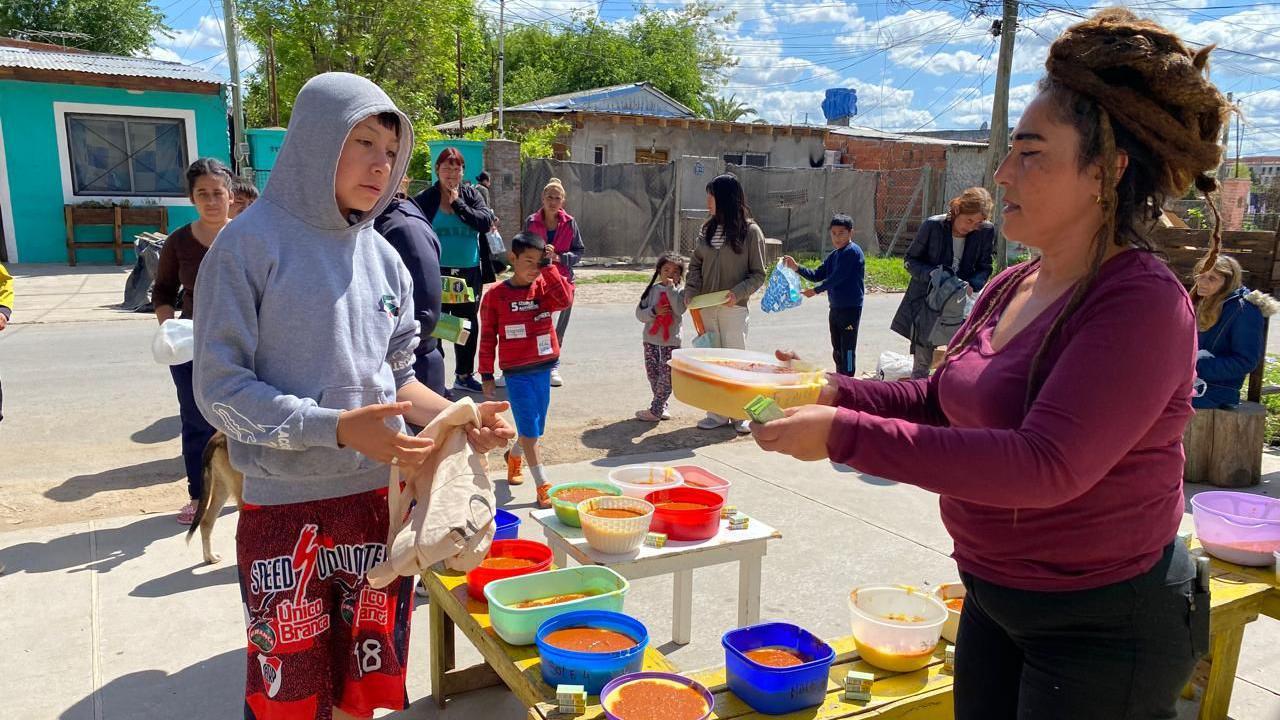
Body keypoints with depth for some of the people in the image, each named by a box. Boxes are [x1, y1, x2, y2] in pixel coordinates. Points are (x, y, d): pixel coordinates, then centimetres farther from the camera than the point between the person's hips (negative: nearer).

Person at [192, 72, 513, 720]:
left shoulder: (384, 258, 6)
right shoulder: (252, 242, -9)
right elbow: (220, 388, -12)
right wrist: (338, 427, -23)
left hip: (383, 497, 5)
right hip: (288, 507, -4)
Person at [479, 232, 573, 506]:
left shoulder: (545, 288, 1)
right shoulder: (496, 295, -6)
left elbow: (565, 299, -21)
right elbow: (488, 337, -1)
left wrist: (549, 266, -16)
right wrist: (487, 376, 0)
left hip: (543, 368, 4)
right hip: (516, 372, -4)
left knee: (535, 427, 16)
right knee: (530, 430, -4)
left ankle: (514, 456, 46)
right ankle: (543, 486, 3)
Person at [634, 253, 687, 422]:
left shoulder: (680, 292, -3)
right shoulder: (652, 290, 3)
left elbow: (679, 310, -21)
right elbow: (639, 313, 0)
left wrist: (670, 288, -21)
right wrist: (654, 311, -18)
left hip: (671, 340, -3)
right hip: (651, 338, 3)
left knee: (667, 375, -2)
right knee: (652, 373, 10)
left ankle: (655, 410, 6)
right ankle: (661, 406, 24)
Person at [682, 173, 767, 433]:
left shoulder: (750, 231, -7)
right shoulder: (708, 228, 7)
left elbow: (758, 274, -5)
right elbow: (696, 264, 12)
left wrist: (738, 292, -20)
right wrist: (690, 291, -3)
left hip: (734, 308, -5)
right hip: (706, 307, 5)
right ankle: (717, 413, 18)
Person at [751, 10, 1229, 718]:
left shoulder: (1143, 302, -23)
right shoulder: (1012, 287, 1)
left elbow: (1045, 466, -33)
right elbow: (943, 400, 10)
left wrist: (845, 435, -34)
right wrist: (834, 393, -7)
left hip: (1102, 626, -7)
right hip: (994, 598, 7)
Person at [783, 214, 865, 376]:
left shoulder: (852, 252, -13)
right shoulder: (833, 255, 13)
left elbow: (837, 277, -18)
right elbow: (817, 275, 12)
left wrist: (816, 290, -10)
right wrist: (796, 267, 0)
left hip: (851, 308, -9)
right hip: (835, 308, 9)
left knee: (848, 349, -4)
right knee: (837, 350, 16)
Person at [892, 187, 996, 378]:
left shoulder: (987, 231, -6)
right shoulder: (933, 225, -12)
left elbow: (984, 268, 4)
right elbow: (910, 260, -3)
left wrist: (972, 285, -17)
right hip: (927, 303, -2)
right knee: (921, 364, 5)